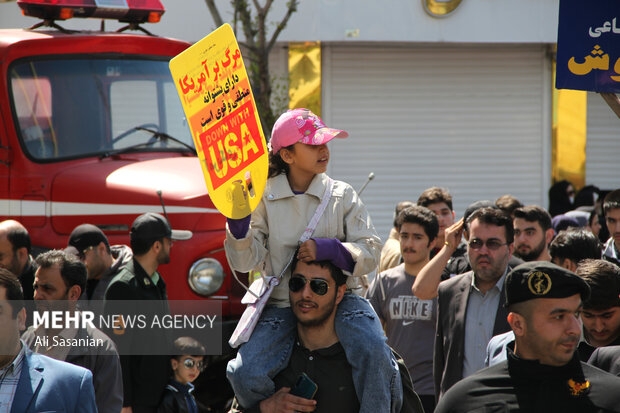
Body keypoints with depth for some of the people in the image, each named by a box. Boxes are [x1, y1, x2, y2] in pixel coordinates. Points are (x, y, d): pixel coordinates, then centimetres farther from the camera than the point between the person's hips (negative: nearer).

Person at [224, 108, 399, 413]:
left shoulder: (342, 196, 5)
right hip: (281, 303, 0)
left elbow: (370, 254, 0)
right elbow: (245, 262, -1)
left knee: (371, 350, -31)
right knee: (245, 374, -21)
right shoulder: (264, 197, 3)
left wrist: (327, 249, -16)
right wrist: (239, 218, -18)